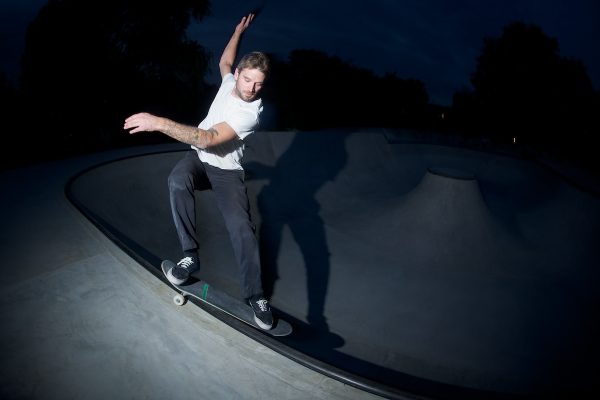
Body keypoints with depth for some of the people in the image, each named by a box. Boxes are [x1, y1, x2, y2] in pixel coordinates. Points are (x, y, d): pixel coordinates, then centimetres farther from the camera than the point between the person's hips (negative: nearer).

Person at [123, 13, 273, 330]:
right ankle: (190, 256, -23)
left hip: (226, 170, -4)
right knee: (177, 181, -33)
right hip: (198, 158, 5)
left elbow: (208, 139, -37)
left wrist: (159, 123, -42)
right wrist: (239, 31, 31)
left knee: (241, 226, -22)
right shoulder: (229, 82, -2)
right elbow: (225, 61, 28)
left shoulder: (251, 111, -24)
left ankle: (255, 295, -8)